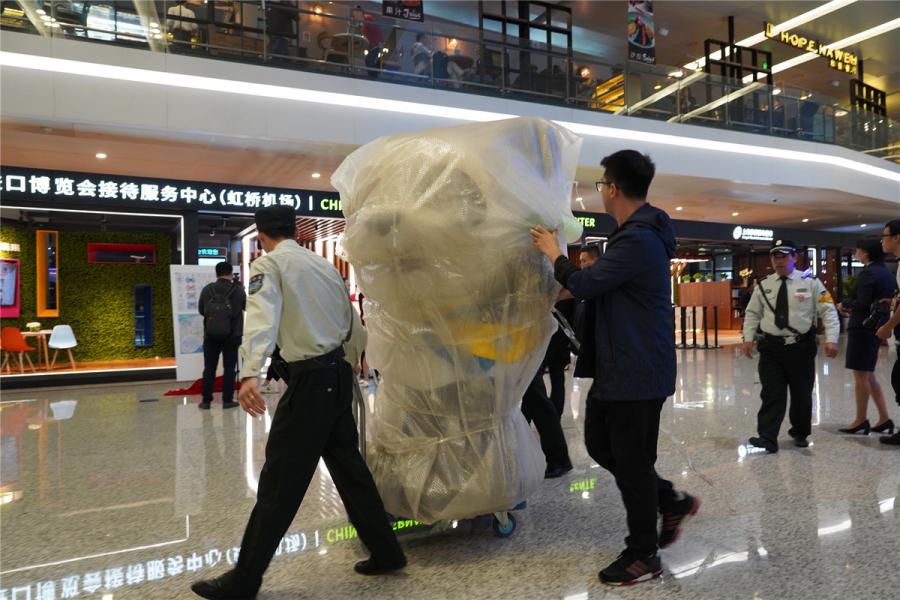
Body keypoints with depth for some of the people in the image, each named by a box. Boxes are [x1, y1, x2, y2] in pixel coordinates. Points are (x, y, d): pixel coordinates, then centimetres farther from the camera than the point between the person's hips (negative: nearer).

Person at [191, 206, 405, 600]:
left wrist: (250, 373, -37)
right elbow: (353, 327, 19)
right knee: (348, 466, 17)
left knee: (281, 479, 0)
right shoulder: (325, 265, 15)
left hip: (309, 379, -7)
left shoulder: (269, 264, -4)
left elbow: (262, 317, -24)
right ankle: (386, 552, 26)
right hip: (338, 373, 7)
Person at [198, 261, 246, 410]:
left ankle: (206, 400, 13)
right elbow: (245, 307, 7)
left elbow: (201, 310, 4)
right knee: (229, 367, 6)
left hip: (211, 335, 2)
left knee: (209, 367, 10)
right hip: (232, 335, -2)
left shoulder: (207, 290, -5)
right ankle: (227, 400, 6)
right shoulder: (238, 290, -9)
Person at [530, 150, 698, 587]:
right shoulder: (638, 232, 12)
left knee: (632, 462, 3)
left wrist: (553, 253, -1)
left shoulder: (639, 240, -22)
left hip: (638, 374, -10)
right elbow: (600, 284, 19)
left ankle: (643, 557, 21)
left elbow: (584, 285, -17)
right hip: (617, 368, 10)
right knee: (599, 443, 18)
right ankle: (671, 501, 32)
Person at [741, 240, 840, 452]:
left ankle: (800, 434, 31)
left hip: (801, 347, -1)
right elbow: (752, 313, 11)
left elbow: (829, 311, -5)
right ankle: (768, 438, -3)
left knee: (802, 394, 11)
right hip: (771, 347, 1)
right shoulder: (763, 286, 6)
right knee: (771, 395, -2)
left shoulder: (810, 283, -2)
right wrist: (748, 338, -1)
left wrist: (831, 339, -17)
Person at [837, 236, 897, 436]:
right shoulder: (887, 273, 12)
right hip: (877, 327, 9)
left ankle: (861, 421, 8)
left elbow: (862, 303, -22)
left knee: (861, 375, 0)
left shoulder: (868, 273, -15)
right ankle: (884, 419, 17)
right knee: (868, 375, 16)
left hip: (863, 328, -9)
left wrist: (845, 304, -3)